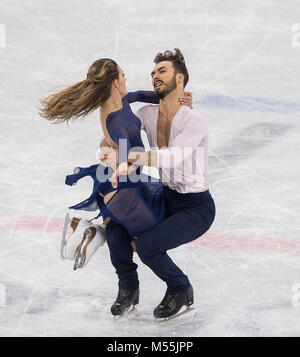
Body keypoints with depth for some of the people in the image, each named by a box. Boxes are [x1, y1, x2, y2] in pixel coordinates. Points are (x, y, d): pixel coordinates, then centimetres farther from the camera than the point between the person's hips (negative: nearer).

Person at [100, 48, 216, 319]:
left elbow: (172, 157, -38)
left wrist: (126, 157, -42)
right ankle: (129, 289, 15)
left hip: (197, 207, -7)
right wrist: (119, 167, -24)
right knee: (115, 230, -10)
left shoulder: (194, 121, -23)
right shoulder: (147, 114, -1)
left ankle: (181, 290, 5)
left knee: (147, 245, -24)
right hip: (165, 197, 7)